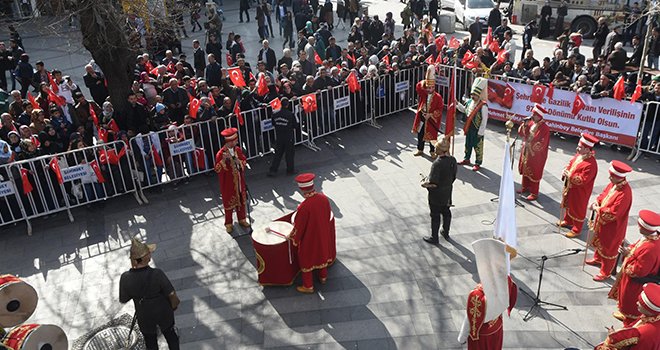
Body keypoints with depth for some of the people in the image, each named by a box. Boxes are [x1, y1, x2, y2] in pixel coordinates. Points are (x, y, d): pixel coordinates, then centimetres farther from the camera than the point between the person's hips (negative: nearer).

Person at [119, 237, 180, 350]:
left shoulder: (125, 278, -27)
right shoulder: (157, 274, -33)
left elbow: (123, 300, -11)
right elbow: (171, 294, -22)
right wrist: (174, 305, -1)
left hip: (144, 317, 2)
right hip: (163, 313, -2)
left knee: (150, 340, 29)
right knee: (170, 334, 28)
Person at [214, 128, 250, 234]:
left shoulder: (238, 149, -3)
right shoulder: (221, 153, -19)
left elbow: (244, 161, 5)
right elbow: (217, 169, -19)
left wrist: (238, 161, -16)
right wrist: (223, 160, -34)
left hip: (239, 181, 5)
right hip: (228, 183, -5)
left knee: (241, 200, 17)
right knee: (229, 203, 9)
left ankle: (242, 219, 35)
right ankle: (228, 223, 24)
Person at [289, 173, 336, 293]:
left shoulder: (304, 207, -34)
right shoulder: (324, 198, -17)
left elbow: (298, 226, -21)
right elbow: (328, 216, -1)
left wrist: (292, 237, -2)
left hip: (309, 238, -5)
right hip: (323, 234, 5)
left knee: (306, 260, 17)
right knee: (322, 253, 28)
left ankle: (308, 286, 32)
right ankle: (323, 277, 49)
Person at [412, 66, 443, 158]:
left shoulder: (438, 97, -10)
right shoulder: (423, 94, -1)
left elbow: (440, 109, -11)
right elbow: (418, 87, -16)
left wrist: (431, 115, -19)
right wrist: (425, 81, -24)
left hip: (432, 120, -3)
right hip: (422, 118, 3)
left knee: (432, 136, 7)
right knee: (420, 134, 13)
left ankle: (433, 152, 23)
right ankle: (420, 150, 30)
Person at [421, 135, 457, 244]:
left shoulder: (437, 164, -30)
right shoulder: (452, 160, -8)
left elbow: (433, 183, -28)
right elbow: (453, 177, 3)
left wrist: (424, 185, -9)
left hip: (436, 195, -7)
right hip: (447, 193, 7)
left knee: (435, 216, 9)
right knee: (446, 212, 23)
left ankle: (434, 238, 24)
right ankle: (446, 233, 42)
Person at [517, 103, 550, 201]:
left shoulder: (544, 128, -22)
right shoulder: (531, 123, 0)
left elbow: (540, 145, -25)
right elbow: (521, 133, 2)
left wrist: (528, 144, -20)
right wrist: (524, 125, -14)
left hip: (536, 155, -7)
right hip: (527, 152, 7)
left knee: (534, 174, 4)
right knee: (525, 170, 20)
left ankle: (534, 193, 17)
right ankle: (525, 187, 38)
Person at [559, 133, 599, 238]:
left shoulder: (590, 164, -32)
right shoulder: (579, 155, -6)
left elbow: (582, 180, -31)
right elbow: (571, 163, 10)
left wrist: (570, 176, -30)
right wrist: (566, 171, -8)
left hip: (580, 192, -8)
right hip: (570, 187, 8)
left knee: (578, 209, 10)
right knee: (568, 204, 26)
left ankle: (576, 230, 28)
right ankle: (567, 221, 49)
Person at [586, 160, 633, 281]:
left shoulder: (624, 194, -35)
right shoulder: (614, 184, -9)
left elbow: (612, 214, -32)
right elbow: (604, 194, 9)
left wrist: (598, 209, -19)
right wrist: (597, 202, -9)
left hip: (613, 227, -8)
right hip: (602, 221, 9)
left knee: (609, 249, 11)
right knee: (599, 241, 30)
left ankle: (605, 273, 30)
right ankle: (597, 259, 55)